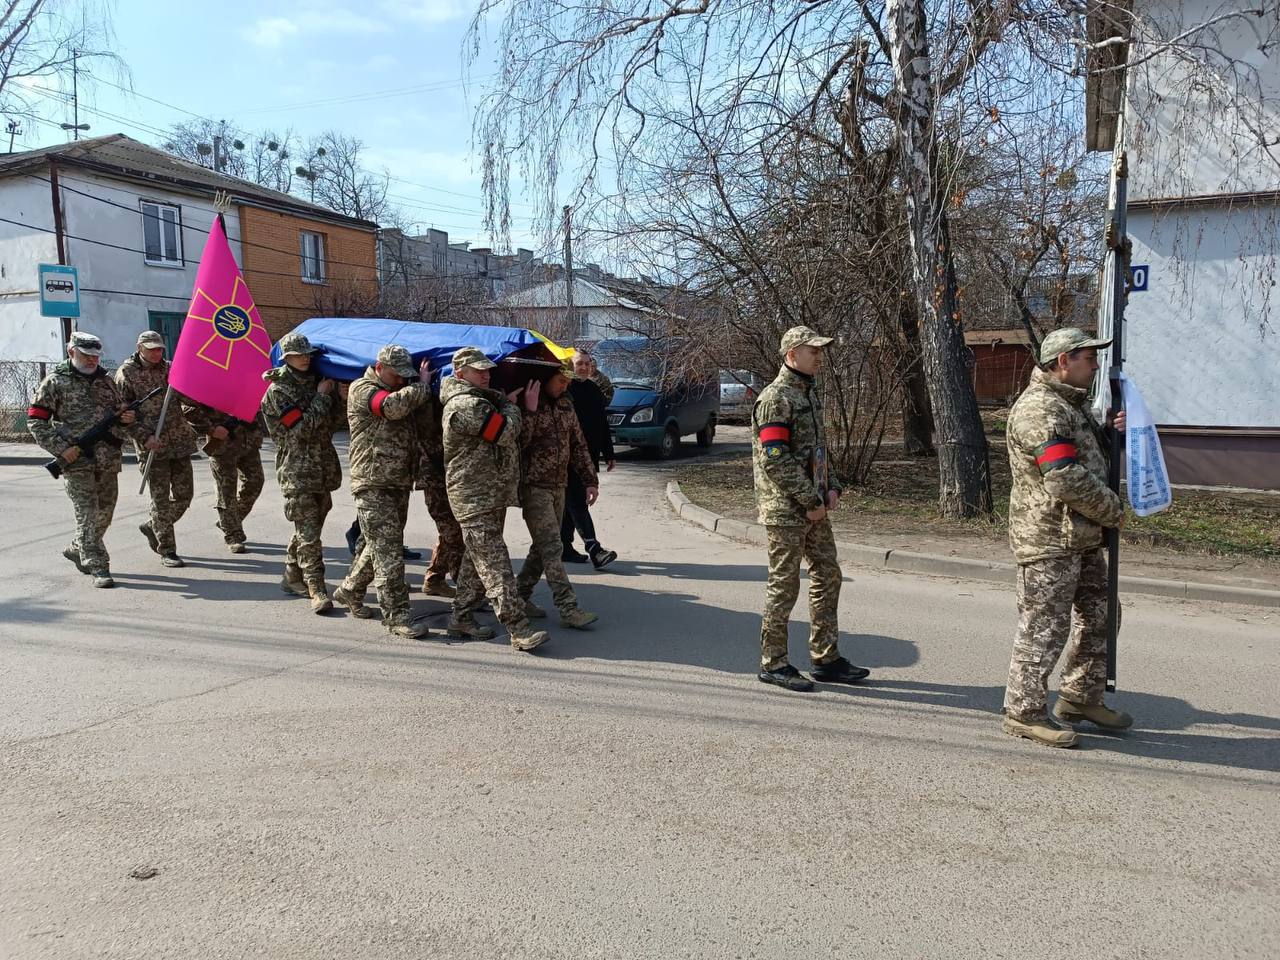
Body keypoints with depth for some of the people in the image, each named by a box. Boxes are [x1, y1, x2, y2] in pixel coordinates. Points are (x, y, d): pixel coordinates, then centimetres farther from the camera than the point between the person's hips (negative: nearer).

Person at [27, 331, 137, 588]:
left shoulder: (106, 380, 13)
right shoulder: (55, 383, -1)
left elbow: (120, 410, 23)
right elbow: (35, 421, -3)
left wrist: (127, 419, -2)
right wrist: (62, 448, -12)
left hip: (109, 460, 5)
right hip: (77, 461, -5)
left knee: (104, 512, 13)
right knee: (87, 514, -7)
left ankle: (77, 550, 35)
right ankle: (97, 568, -6)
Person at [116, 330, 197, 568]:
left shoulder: (169, 368, 11)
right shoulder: (126, 373, -3)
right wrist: (144, 437, -17)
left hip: (180, 441, 5)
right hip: (152, 445, -5)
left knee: (184, 494, 8)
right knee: (161, 499, -2)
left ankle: (152, 527, 31)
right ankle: (166, 550, 8)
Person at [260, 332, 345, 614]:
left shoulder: (316, 381, 13)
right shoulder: (278, 391, -7)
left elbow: (331, 425, 14)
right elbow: (302, 429, -15)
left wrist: (342, 400, -3)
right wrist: (322, 396, -12)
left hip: (323, 469, 7)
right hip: (297, 471, -7)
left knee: (309, 527, 14)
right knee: (308, 533, -9)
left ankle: (292, 577, 28)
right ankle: (317, 590, -9)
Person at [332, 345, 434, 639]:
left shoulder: (402, 391, 19)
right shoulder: (362, 390, -7)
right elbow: (394, 406, -25)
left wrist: (421, 385, 3)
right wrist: (422, 384, -12)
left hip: (400, 483, 8)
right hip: (373, 485, -8)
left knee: (380, 545, 18)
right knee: (389, 551, -9)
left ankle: (349, 591, 36)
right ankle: (396, 615, -4)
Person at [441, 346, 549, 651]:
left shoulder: (484, 399, 18)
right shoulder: (466, 405, -16)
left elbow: (513, 437, 18)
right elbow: (507, 432, -20)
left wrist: (527, 409, 5)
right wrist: (511, 406, -3)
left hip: (493, 495, 11)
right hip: (475, 500, -11)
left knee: (477, 559, 15)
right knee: (495, 564, -11)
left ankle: (461, 618, 24)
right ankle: (518, 629, -13)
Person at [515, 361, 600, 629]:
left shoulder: (565, 405, 12)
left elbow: (578, 444, 17)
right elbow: (518, 442, -20)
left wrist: (589, 480, 13)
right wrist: (530, 410, -26)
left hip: (558, 485, 8)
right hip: (534, 486, -8)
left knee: (544, 546, 11)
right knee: (551, 547, -10)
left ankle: (520, 595, 24)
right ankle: (568, 608, -11)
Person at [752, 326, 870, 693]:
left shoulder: (810, 393, 14)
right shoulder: (775, 398, -15)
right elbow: (775, 460, -21)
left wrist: (830, 487, 8)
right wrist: (810, 501, -17)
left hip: (814, 507, 9)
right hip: (786, 510, -9)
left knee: (827, 576, 12)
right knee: (784, 584, 0)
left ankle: (825, 659, 22)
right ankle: (773, 663, 13)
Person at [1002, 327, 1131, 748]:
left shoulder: (1071, 404, 18)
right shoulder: (1040, 409, -18)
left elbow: (1092, 455, 30)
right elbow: (1068, 480, -25)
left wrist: (1113, 432, 10)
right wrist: (1113, 510, -12)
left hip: (1083, 538, 11)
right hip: (1049, 540, -11)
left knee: (1097, 615, 19)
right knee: (1044, 626, -4)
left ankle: (1080, 698, 33)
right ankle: (1023, 711, 7)